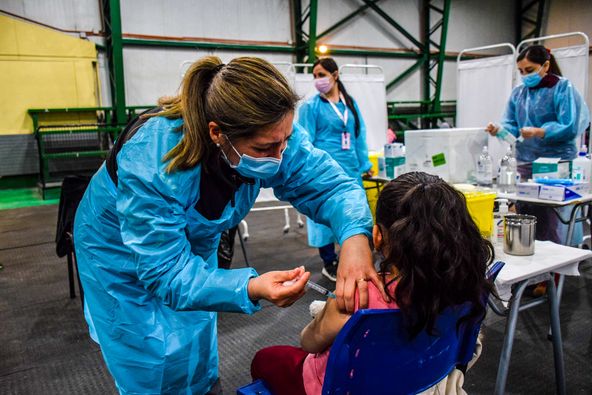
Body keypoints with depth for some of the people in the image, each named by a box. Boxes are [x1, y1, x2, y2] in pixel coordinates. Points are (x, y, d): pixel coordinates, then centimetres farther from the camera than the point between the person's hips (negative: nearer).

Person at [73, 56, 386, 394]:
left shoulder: (269, 133, -28)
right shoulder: (149, 162, -41)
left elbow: (330, 184, -26)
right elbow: (168, 270, -38)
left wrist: (355, 237, -47)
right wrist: (251, 288, -53)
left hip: (194, 241, 4)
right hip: (123, 252, -4)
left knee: (198, 353, 18)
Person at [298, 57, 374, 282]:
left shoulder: (350, 103, 11)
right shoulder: (311, 106, -3)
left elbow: (359, 136, 14)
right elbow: (306, 143, -5)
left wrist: (364, 164, 12)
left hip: (351, 168, 5)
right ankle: (329, 264, 17)